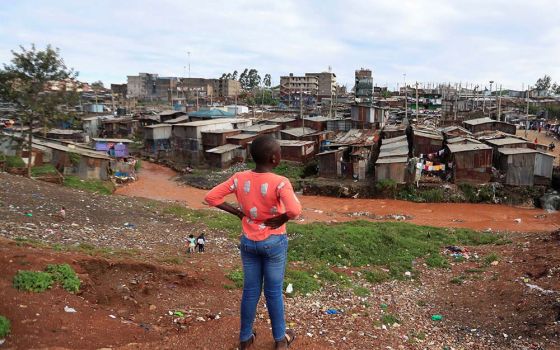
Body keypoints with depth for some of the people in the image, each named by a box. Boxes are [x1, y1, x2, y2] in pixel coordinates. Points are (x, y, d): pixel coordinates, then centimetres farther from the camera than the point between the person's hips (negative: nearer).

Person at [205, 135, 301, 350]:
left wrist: (237, 212, -2)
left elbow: (211, 197, -6)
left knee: (250, 290, 16)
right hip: (274, 242, -3)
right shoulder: (280, 183, -22)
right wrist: (281, 219, -17)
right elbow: (295, 210, -37)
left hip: (248, 242, 3)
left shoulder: (239, 178, -9)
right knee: (274, 291, 12)